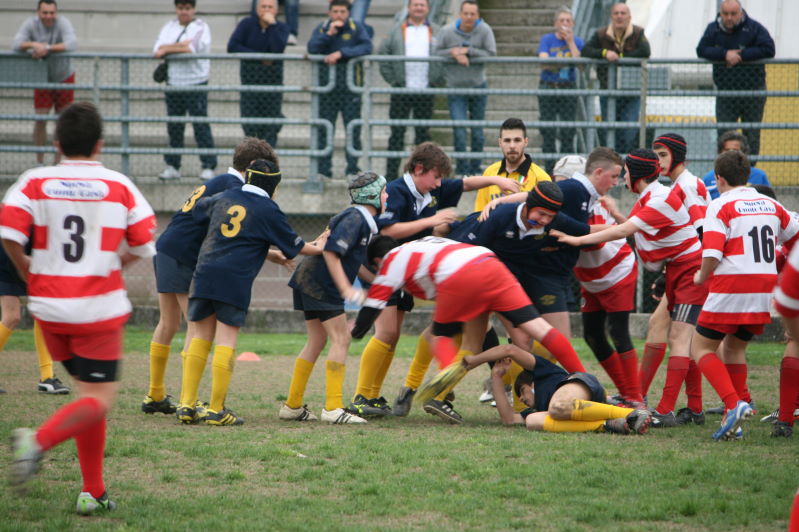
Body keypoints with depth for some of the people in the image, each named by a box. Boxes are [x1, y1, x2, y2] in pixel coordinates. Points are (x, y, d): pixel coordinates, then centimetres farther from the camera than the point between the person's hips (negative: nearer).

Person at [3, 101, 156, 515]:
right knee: (98, 399, 0)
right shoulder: (119, 187, -1)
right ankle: (39, 440, -28)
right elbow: (144, 244, 0)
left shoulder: (35, 182, -1)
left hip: (49, 306, 3)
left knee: (87, 386, 17)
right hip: (100, 308, -3)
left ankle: (94, 492, 14)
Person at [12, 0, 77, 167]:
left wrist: (47, 48, -41)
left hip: (64, 78, -1)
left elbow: (72, 45, -36)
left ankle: (58, 162, 17)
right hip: (43, 80, 1)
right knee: (40, 120, -6)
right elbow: (16, 45, -27)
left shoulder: (63, 23, -22)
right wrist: (34, 44, -47)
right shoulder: (31, 24, -17)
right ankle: (39, 162, 7)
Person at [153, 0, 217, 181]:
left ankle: (208, 166, -3)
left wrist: (167, 49, -10)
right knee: (174, 127, 6)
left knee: (201, 126, -7)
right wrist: (181, 47, -12)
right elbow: (157, 51, 0)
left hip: (196, 84, -5)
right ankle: (172, 166, 13)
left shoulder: (201, 28, 0)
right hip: (173, 84, 5)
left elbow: (193, 49, -17)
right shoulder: (169, 27, 14)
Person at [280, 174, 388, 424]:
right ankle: (333, 408, -14)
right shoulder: (355, 219, -15)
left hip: (310, 282, 10)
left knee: (317, 341, 13)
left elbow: (355, 261, 25)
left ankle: (292, 406, 17)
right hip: (321, 284, -10)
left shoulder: (362, 220, 16)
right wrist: (347, 289, -26)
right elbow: (331, 252, -24)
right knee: (341, 339, -11)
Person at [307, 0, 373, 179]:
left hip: (350, 88, -1)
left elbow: (366, 47, -11)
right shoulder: (321, 29, 8)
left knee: (353, 129, -3)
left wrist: (341, 53, -18)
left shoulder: (356, 28, 4)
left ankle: (352, 168, 3)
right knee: (324, 129, 1)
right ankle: (323, 169, 5)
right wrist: (329, 34, -16)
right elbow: (312, 48, -6)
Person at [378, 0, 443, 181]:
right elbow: (383, 53, 6)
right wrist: (391, 79, -2)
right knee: (397, 132, 0)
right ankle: (391, 174, 2)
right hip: (401, 90, -1)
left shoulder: (435, 32, 9)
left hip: (425, 91, 1)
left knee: (423, 132, 5)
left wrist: (436, 81, 2)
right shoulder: (397, 30, 8)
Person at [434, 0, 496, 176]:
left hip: (478, 87, 1)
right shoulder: (447, 31, -8)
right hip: (456, 88, -1)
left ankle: (475, 168, 21)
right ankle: (462, 168, 0)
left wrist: (468, 51, -20)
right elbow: (436, 53, -3)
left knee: (478, 131, 9)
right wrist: (454, 53, -20)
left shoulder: (484, 30, -8)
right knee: (459, 129, -11)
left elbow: (491, 54, -13)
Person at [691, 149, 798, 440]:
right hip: (765, 292, 6)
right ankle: (733, 420, 10)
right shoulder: (770, 205, 12)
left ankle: (734, 403, -18)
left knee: (701, 348, 4)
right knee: (735, 348, 20)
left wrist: (701, 277, 3)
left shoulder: (721, 206, -6)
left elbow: (712, 254, -16)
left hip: (730, 290, -6)